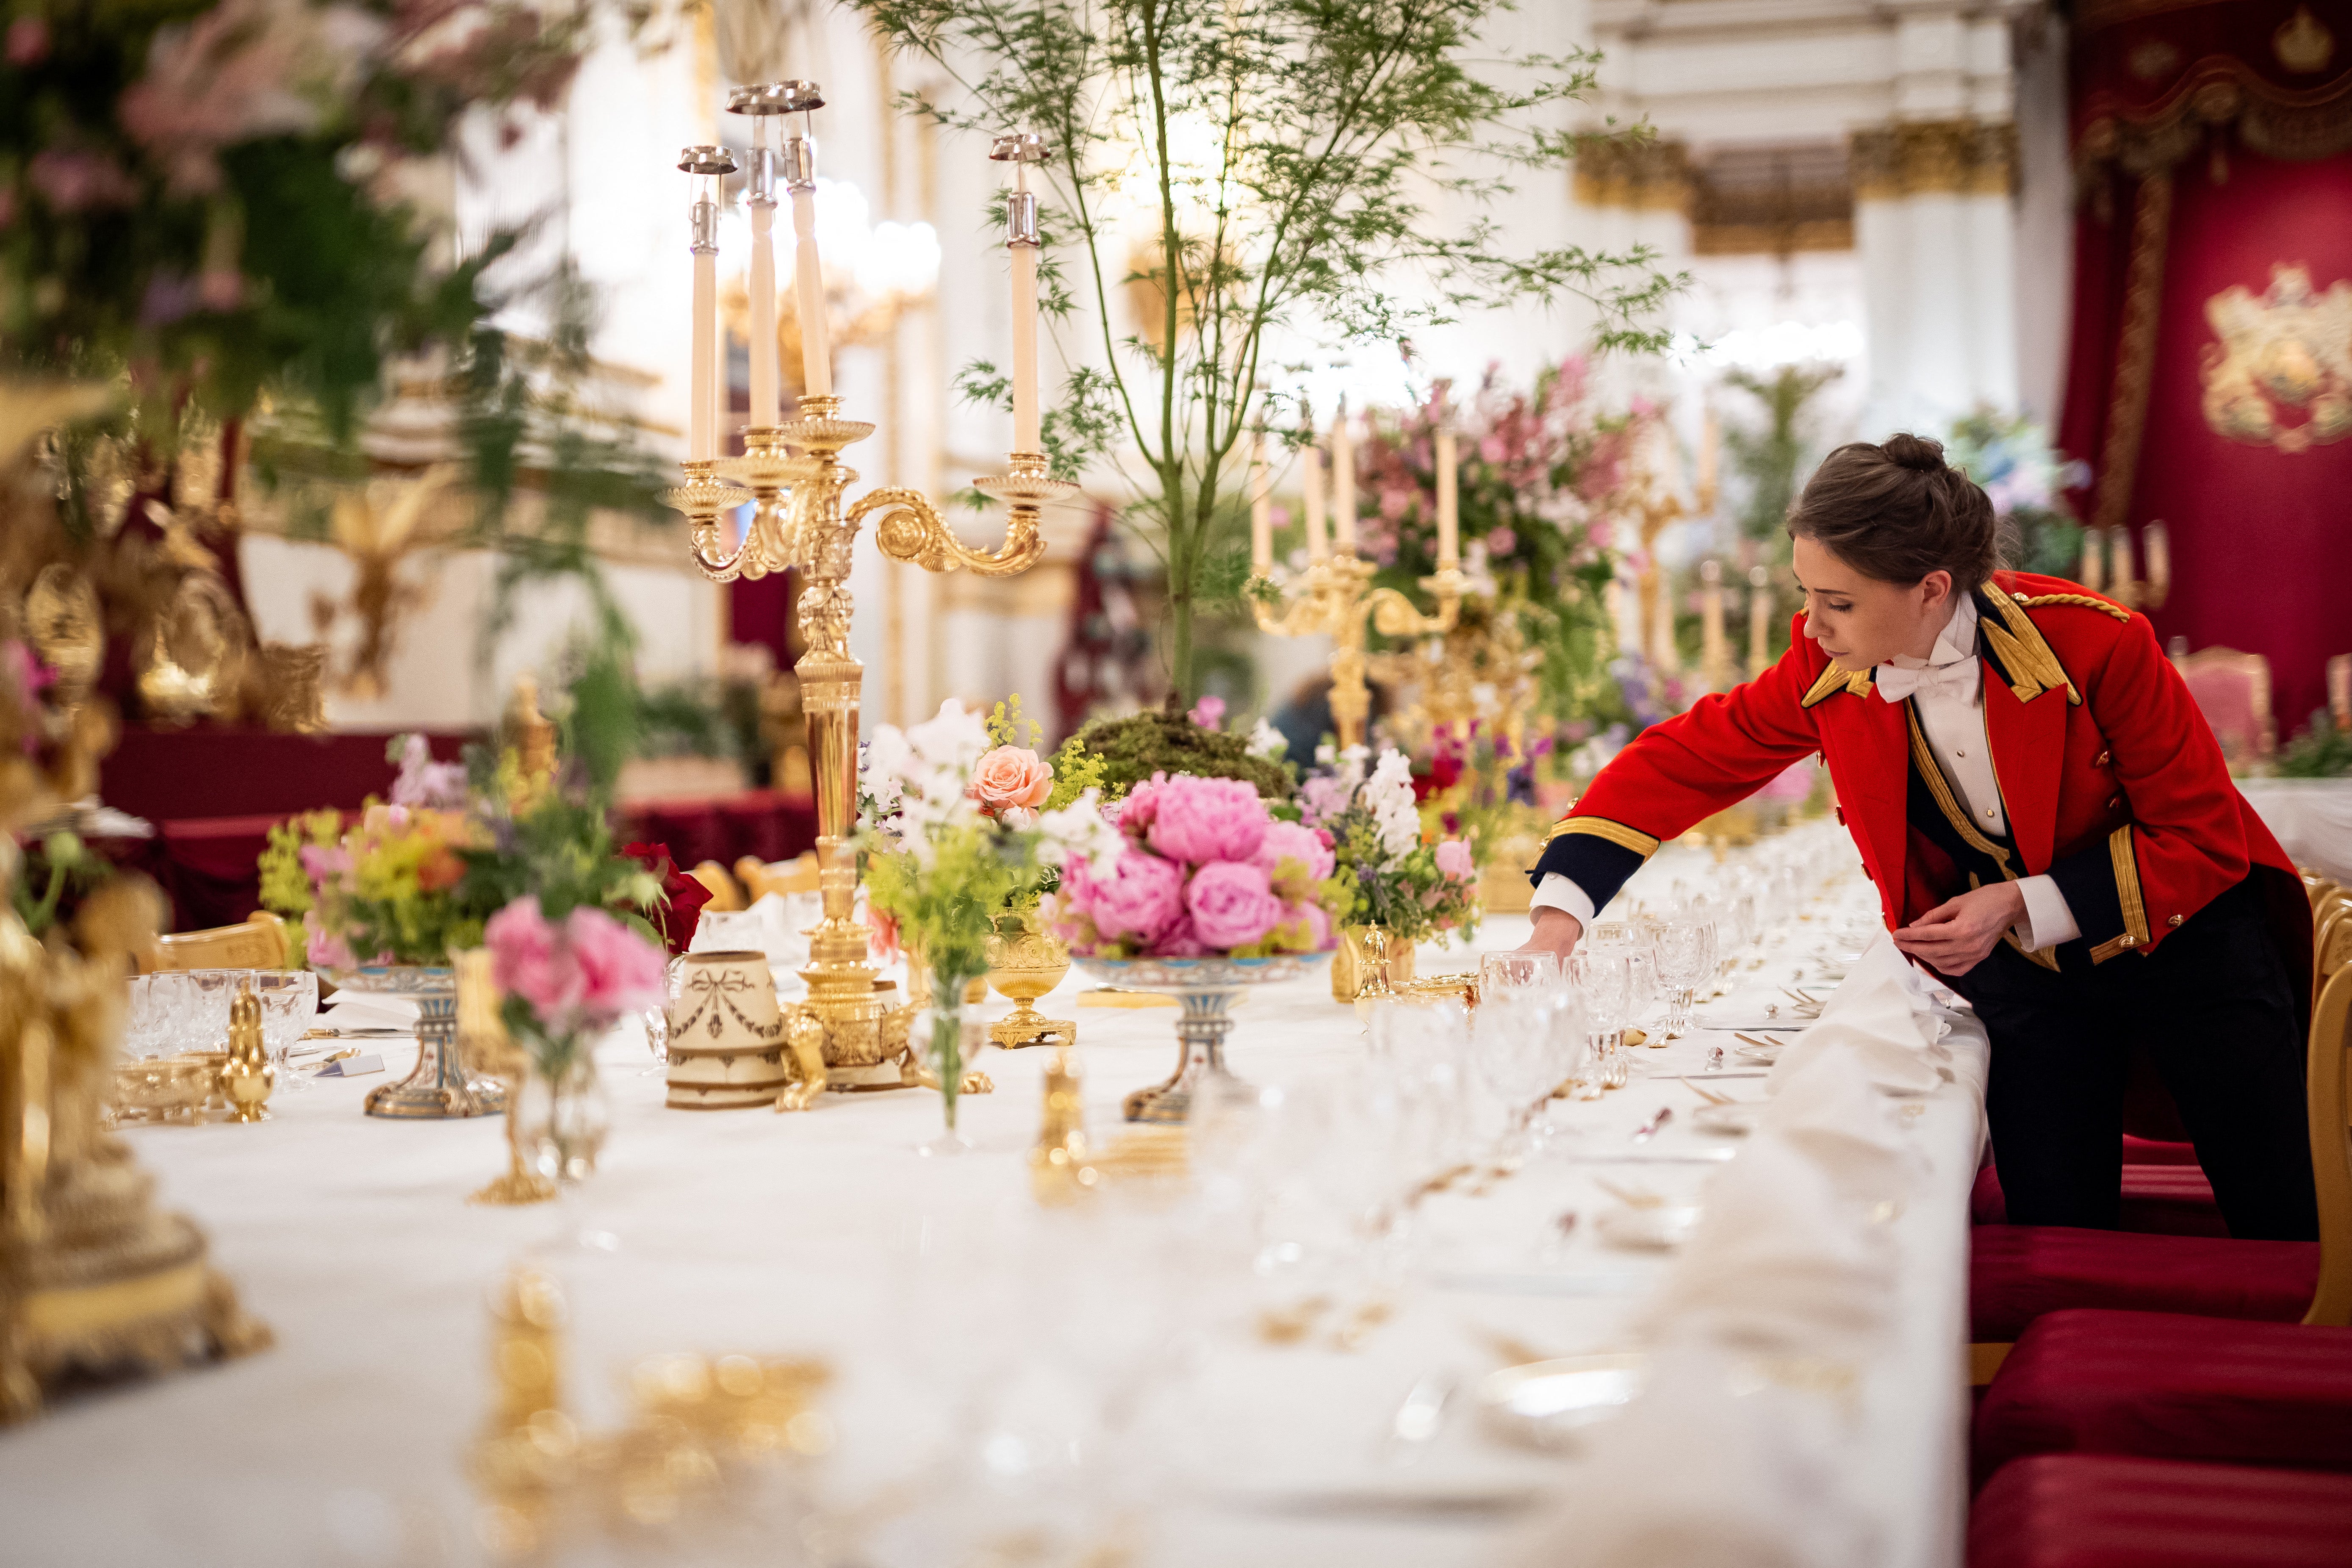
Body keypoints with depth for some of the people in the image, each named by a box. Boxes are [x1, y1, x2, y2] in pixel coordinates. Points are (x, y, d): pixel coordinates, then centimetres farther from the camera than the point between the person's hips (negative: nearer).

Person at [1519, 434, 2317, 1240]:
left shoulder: (2094, 642, -27)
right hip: (2014, 965, 3)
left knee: (2286, 1234, 2)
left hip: (2180, 938, -2)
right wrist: (1559, 919, -18)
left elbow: (2205, 838, -19)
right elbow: (1682, 760, -7)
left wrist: (2023, 906, -28)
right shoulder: (1831, 670, -15)